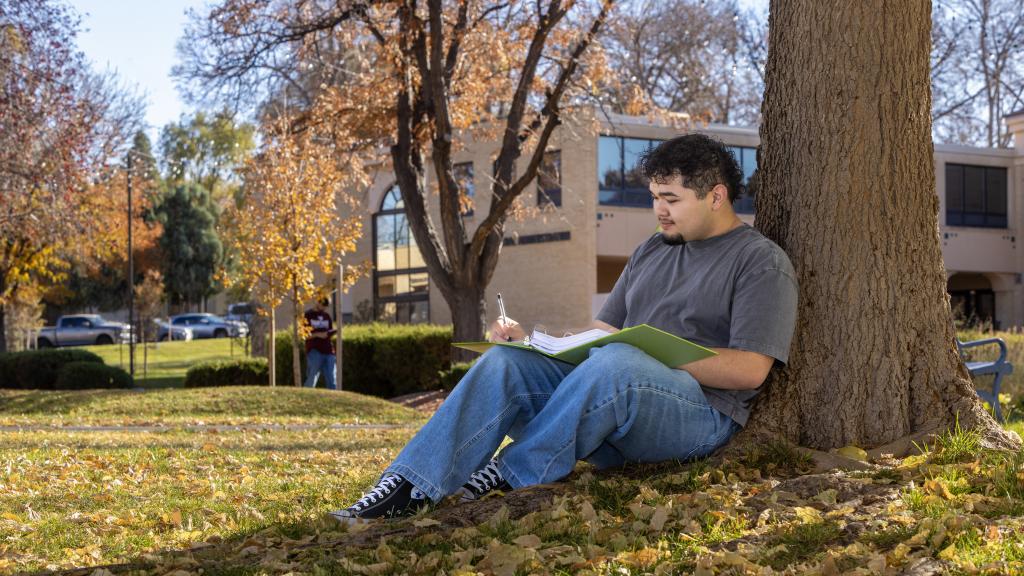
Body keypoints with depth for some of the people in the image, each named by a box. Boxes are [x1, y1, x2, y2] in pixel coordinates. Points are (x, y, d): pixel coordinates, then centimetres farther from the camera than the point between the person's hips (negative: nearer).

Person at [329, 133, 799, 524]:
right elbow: (601, 331, 21)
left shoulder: (761, 262, 1)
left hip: (702, 412, -6)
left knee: (615, 364, -38)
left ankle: (508, 476, -28)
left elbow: (750, 370, -11)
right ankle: (407, 487, -29)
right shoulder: (651, 252, 23)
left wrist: (650, 352, -17)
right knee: (506, 362, -17)